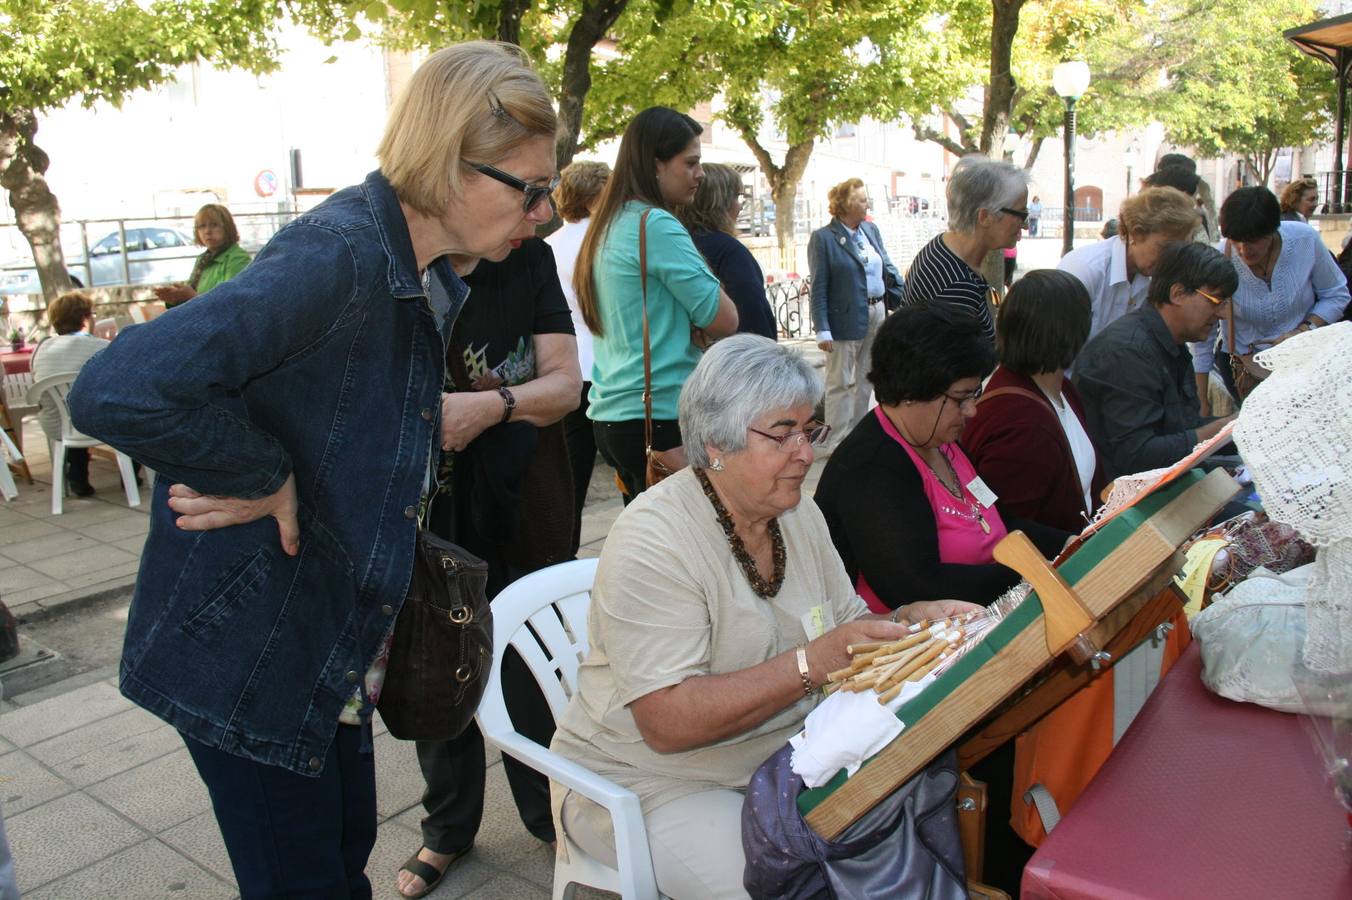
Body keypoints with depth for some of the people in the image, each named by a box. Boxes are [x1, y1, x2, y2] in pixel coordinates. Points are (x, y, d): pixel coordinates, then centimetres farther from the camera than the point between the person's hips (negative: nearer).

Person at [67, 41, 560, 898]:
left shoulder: (431, 273, 3)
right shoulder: (336, 257, -27)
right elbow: (118, 392, -37)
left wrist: (468, 406, 1)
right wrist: (265, 478, -24)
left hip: (335, 644, 8)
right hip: (248, 650, -8)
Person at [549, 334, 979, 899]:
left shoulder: (797, 513, 2)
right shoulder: (652, 541, -22)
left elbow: (847, 625, 10)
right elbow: (668, 723, -27)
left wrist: (907, 622, -11)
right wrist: (811, 663, -32)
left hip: (781, 757, 7)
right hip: (653, 783, -6)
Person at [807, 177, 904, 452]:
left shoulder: (871, 230, 9)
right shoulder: (823, 238, -9)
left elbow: (888, 269, 14)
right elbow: (818, 288, -11)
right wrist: (823, 330, -16)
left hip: (877, 314, 7)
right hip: (846, 319, -7)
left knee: (864, 379, 16)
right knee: (841, 382, 2)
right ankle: (837, 443, 12)